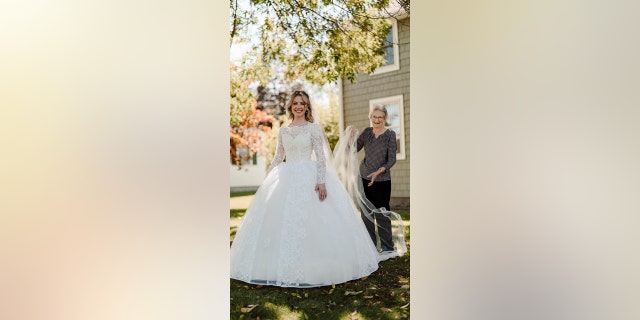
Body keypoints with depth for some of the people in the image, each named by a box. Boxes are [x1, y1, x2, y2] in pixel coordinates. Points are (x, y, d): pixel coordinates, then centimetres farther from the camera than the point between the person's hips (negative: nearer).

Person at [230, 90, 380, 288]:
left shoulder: (314, 128, 0)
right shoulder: (283, 130, 13)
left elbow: (321, 156, -7)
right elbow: (278, 158, 16)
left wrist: (322, 181, -17)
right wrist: (267, 180, 11)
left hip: (309, 178, -4)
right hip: (286, 179, 5)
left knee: (309, 222, -7)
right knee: (281, 221, 2)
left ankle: (309, 269, 5)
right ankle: (283, 268, 14)